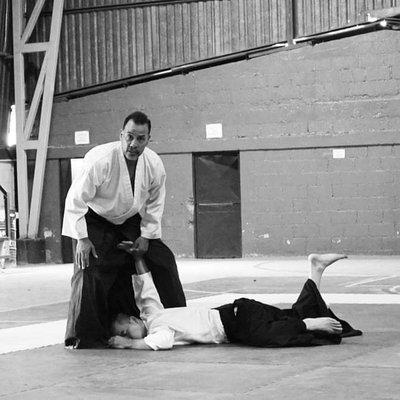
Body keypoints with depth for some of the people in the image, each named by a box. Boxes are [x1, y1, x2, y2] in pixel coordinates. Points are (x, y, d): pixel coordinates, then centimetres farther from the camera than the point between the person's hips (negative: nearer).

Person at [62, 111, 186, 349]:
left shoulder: (154, 164, -15)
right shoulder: (101, 160, -31)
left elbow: (155, 203, 2)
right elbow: (76, 199, -25)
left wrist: (146, 235, -5)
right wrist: (82, 238, -28)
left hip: (130, 222, 5)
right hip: (94, 221, -5)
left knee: (164, 259, -1)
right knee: (89, 270, -20)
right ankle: (82, 336, -9)